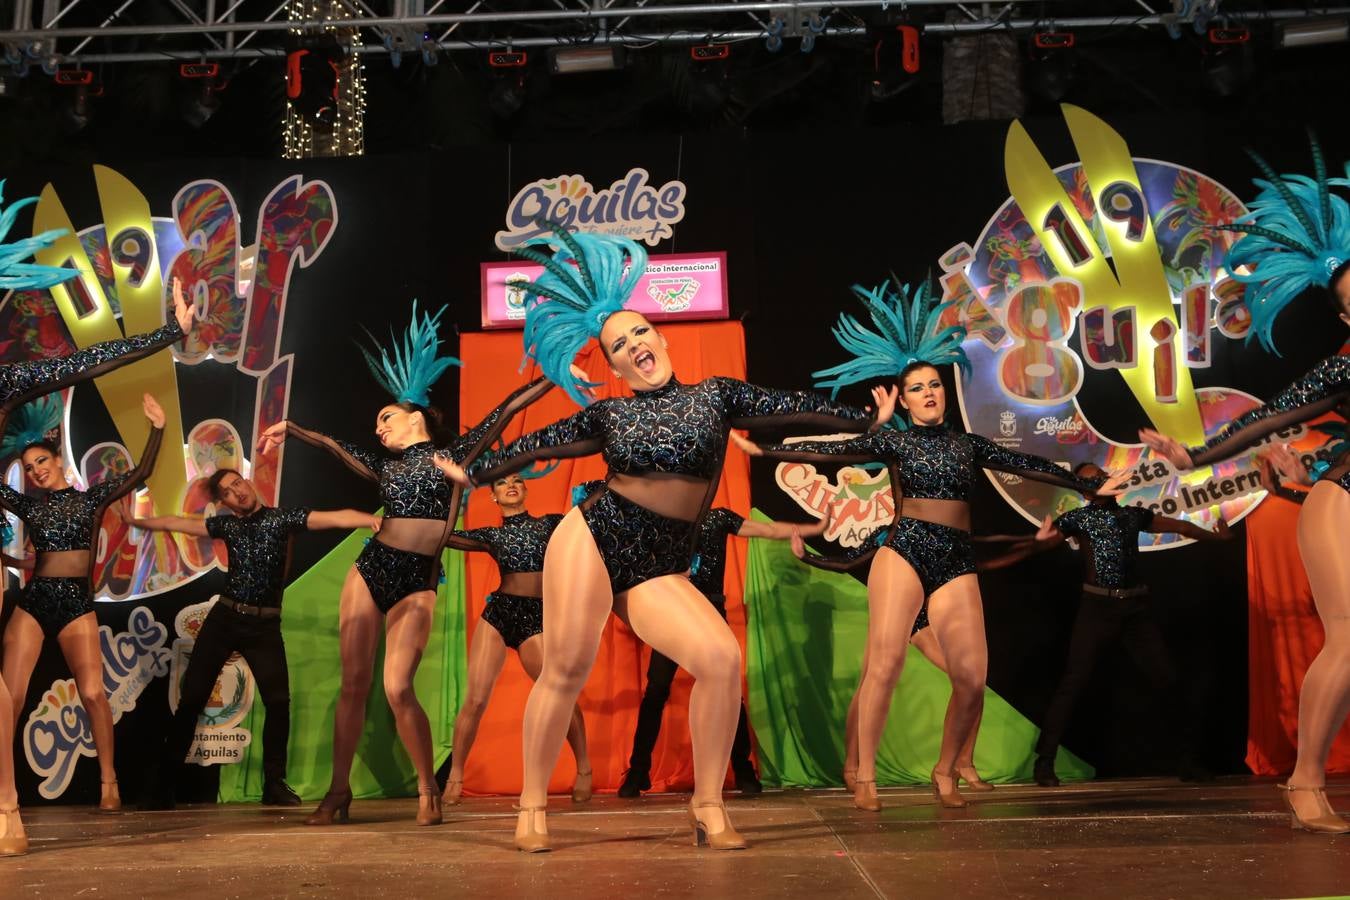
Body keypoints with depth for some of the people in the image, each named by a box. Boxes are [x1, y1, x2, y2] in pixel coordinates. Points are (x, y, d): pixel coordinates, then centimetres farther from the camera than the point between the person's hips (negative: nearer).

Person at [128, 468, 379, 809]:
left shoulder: (283, 517, -3)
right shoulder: (226, 524, 8)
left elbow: (336, 517, -18)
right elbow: (176, 523, 22)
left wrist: (374, 520, -34)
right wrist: (134, 521, 30)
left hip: (264, 625, -2)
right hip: (224, 618, 2)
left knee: (278, 701, -10)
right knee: (192, 698, 3)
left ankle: (274, 784, 4)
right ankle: (161, 782, 11)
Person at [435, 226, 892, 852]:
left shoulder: (715, 396, 9)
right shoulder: (608, 416, 9)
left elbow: (794, 407, 12)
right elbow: (537, 445, 19)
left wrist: (868, 422, 19)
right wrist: (473, 474, 25)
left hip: (662, 566, 1)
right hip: (591, 540, 0)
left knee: (722, 658, -20)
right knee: (565, 670, -7)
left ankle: (708, 806, -8)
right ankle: (532, 806, 10)